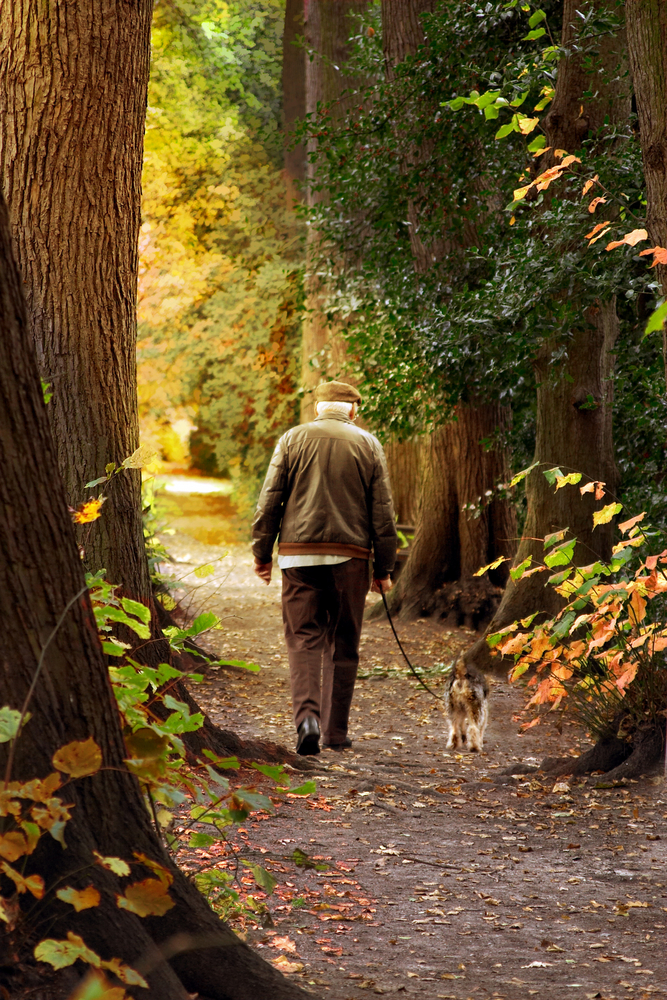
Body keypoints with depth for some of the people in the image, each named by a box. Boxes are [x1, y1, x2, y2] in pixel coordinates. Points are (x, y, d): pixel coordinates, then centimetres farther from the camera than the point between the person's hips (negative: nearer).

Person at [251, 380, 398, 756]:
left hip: (299, 555, 0)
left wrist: (262, 553, 9)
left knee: (304, 639, 0)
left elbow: (269, 500, 2)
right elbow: (382, 511, 5)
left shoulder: (293, 440, 4)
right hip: (349, 556, 0)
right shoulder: (368, 444, 5)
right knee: (343, 644, 9)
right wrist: (383, 569, 10)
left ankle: (307, 715, -21)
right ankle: (336, 731, 13)